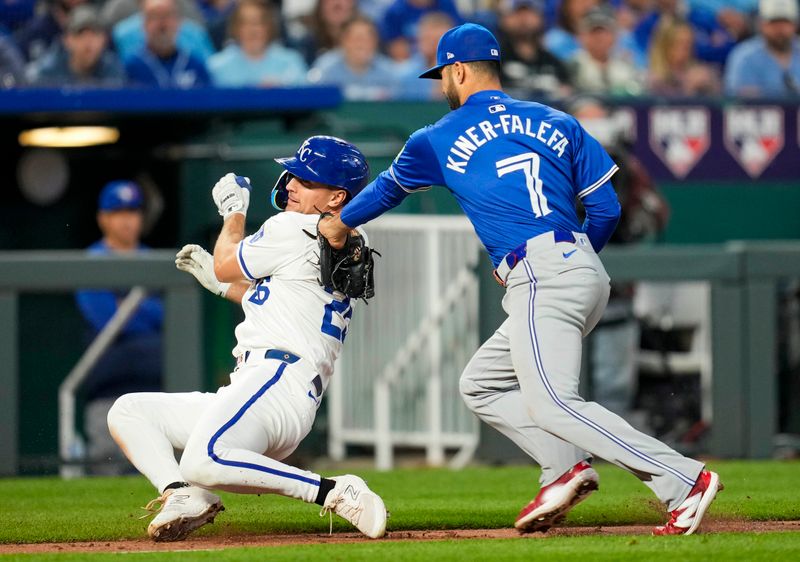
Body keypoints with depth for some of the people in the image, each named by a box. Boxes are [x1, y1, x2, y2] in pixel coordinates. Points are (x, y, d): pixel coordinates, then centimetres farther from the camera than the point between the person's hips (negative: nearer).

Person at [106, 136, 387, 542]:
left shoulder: (295, 228, -3)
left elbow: (226, 265, 8)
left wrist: (233, 211, 25)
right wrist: (220, 282, 36)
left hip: (275, 375, -11)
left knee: (203, 461, -37)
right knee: (127, 410, 12)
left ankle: (334, 493, -29)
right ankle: (184, 495, -13)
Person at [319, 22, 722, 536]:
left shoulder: (440, 139, 10)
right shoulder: (556, 123, 19)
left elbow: (388, 189, 28)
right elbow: (606, 208, 14)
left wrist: (341, 224, 46)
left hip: (540, 281, -7)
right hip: (588, 273, 7)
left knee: (552, 404, -17)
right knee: (481, 384, 18)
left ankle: (685, 480, -28)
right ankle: (565, 468, -1)